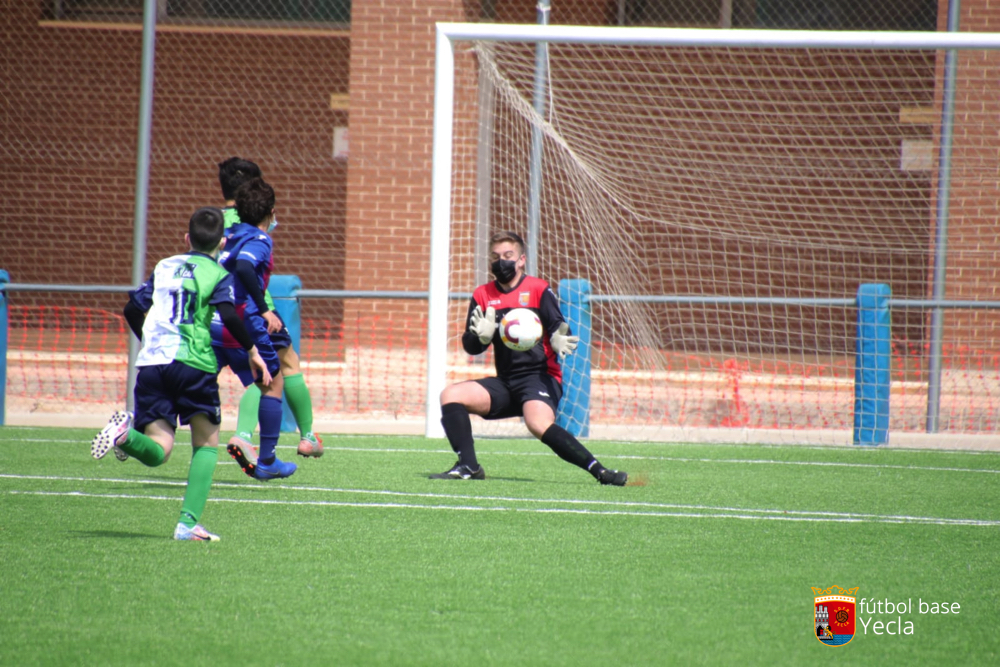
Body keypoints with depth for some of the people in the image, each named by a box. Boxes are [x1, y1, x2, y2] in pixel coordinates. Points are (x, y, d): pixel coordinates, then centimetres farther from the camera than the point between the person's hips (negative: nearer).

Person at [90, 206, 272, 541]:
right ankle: (189, 522, -2)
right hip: (193, 363, -3)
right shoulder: (218, 275, 6)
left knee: (157, 451, 0)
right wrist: (252, 351, 1)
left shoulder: (164, 266, 20)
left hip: (151, 363, 4)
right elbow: (229, 315, -11)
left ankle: (127, 433, -34)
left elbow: (133, 308, 20)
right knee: (206, 444, 12)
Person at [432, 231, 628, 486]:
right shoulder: (483, 295, 10)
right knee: (451, 395, -9)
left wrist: (559, 340, -34)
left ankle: (599, 471, -31)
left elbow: (558, 328, -10)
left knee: (539, 424, -33)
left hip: (539, 376, -6)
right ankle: (468, 467, -7)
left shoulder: (538, 289, -1)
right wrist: (481, 336, -16)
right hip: (505, 382, 6)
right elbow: (470, 347, 7)